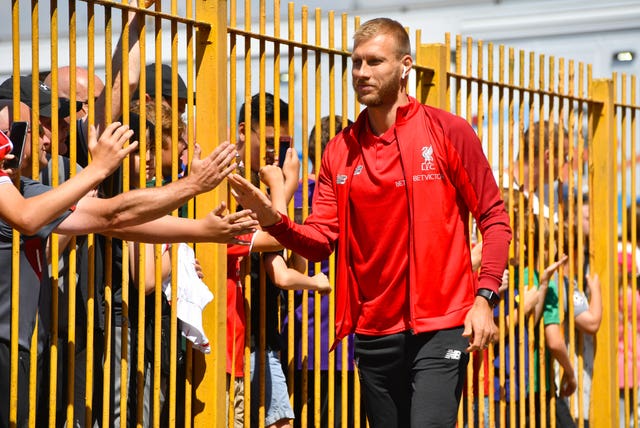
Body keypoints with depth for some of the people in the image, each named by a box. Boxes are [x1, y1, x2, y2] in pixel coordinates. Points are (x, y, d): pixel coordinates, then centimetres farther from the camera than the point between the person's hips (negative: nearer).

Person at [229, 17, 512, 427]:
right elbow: (320, 239, 3)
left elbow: (495, 219, -2)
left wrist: (485, 298, -13)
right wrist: (273, 220, -17)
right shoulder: (341, 150, 7)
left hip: (440, 327, -5)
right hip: (373, 331, 5)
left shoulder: (448, 132, -3)